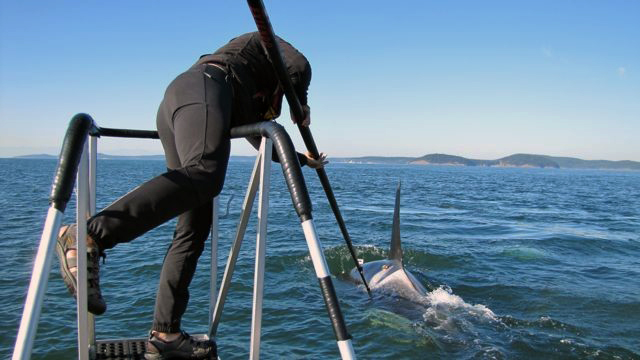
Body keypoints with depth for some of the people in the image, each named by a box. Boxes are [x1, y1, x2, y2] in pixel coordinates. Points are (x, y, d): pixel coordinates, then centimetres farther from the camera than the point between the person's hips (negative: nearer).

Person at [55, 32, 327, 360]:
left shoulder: (250, 102, 42)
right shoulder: (267, 43, 24)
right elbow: (300, 66, 0)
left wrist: (303, 160, 56)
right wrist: (302, 107, 11)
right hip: (202, 88, -8)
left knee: (194, 229, 1)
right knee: (204, 174, -34)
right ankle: (88, 238, -49)